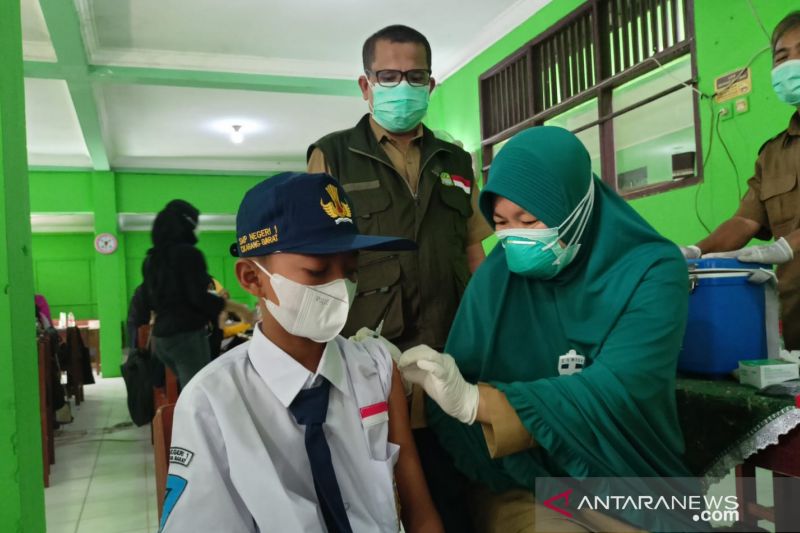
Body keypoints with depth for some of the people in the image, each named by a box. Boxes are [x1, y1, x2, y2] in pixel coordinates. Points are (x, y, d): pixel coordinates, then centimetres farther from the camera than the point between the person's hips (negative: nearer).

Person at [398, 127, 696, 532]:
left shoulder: (651, 271, -10)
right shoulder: (496, 277, -3)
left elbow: (616, 392, -22)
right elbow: (456, 387, -5)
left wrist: (474, 401, -31)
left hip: (629, 482, 0)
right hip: (521, 486, 1)